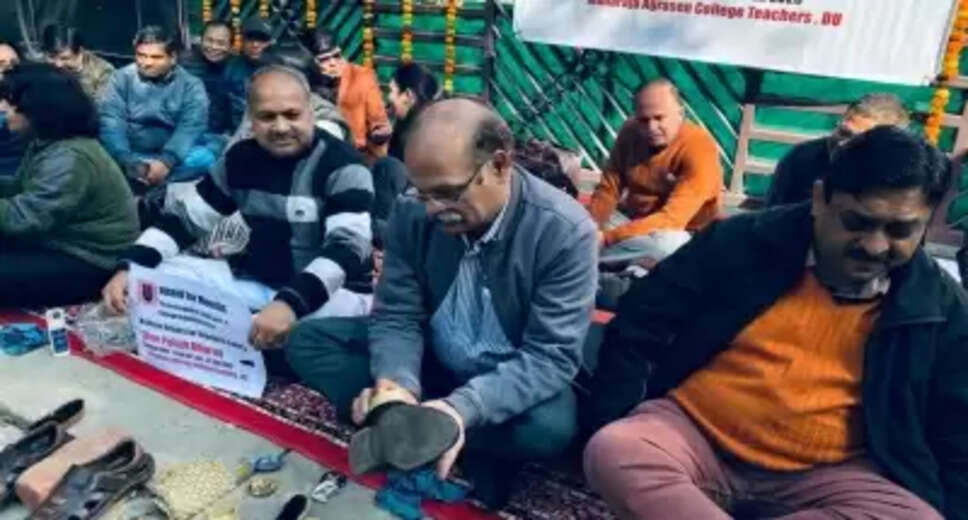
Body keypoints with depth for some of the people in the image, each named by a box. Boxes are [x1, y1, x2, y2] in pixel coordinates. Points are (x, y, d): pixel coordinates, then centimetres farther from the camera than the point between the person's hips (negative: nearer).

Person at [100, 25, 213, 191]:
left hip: (171, 155, 0)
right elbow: (111, 121, -9)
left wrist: (166, 162, -29)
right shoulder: (122, 78, 1)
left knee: (204, 157, -31)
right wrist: (126, 162, -26)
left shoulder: (191, 85, -2)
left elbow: (191, 127, -14)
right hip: (131, 155, 1)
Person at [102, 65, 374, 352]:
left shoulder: (341, 165, -14)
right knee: (159, 274, -7)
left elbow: (347, 246, -27)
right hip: (252, 281, 6)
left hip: (329, 292, -5)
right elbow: (186, 215, 8)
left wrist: (292, 303, -43)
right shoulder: (241, 158, 4)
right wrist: (129, 268, -8)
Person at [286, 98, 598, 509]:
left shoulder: (565, 231, -23)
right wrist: (398, 383, -30)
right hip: (430, 361, 5)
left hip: (508, 383, -4)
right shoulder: (412, 212, -12)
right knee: (309, 340, -10)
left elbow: (551, 356, -25)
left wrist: (462, 409, -41)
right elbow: (397, 316, -8)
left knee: (550, 426, -36)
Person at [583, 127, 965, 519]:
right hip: (692, 434, -1)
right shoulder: (741, 241, -4)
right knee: (611, 454, -30)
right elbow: (636, 331, -1)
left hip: (824, 473, 2)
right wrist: (615, 427, -5)